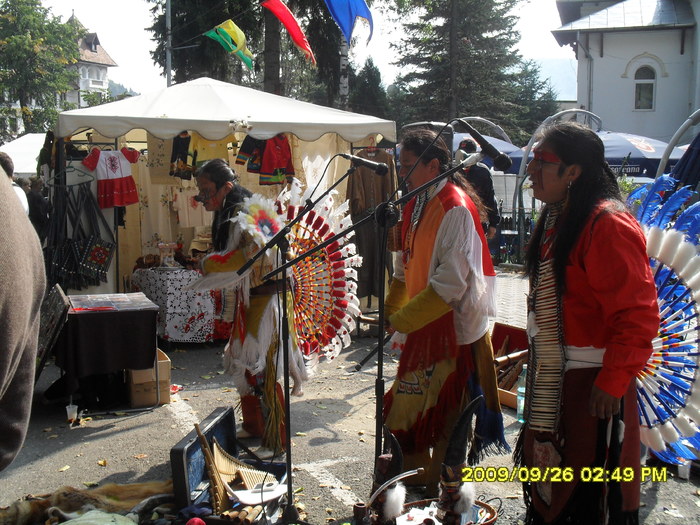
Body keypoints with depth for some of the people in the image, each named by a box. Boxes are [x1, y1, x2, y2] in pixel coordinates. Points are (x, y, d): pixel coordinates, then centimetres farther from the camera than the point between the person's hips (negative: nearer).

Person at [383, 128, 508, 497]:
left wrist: (402, 320, -19)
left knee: (443, 422, 3)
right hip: (423, 329, 9)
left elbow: (450, 284, -23)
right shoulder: (416, 205, 9)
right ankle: (416, 485, 34)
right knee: (407, 415, 17)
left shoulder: (456, 208, -18)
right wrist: (391, 310, 7)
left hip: (453, 332, -9)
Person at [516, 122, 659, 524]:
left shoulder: (608, 225, -19)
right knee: (548, 479, 20)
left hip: (590, 384, -9)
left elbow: (639, 315, -22)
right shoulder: (557, 220, 10)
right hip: (551, 377, 9)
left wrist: (612, 381, -21)